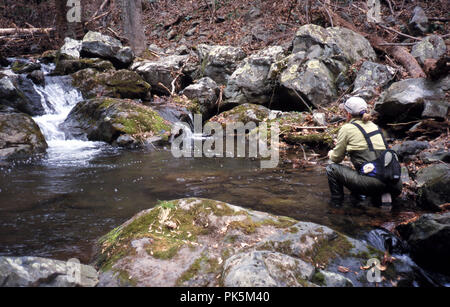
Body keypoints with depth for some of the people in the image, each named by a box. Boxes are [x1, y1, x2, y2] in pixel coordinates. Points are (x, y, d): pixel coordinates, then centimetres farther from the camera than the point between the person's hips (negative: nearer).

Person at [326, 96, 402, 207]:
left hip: (371, 183, -7)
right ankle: (379, 198, 18)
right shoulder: (374, 126, 19)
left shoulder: (347, 128, 0)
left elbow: (336, 158, 7)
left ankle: (336, 204, 13)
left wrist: (331, 154, 31)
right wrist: (342, 145, 44)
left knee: (332, 168, 9)